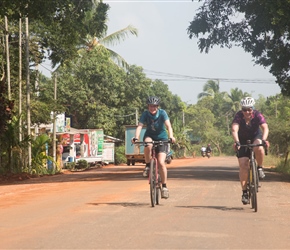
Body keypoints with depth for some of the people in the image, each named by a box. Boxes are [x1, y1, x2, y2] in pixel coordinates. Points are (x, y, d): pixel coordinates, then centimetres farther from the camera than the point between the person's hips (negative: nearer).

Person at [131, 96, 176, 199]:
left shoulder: (162, 113, -17)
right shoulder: (145, 114, -14)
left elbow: (168, 125, -29)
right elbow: (139, 126, -25)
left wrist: (171, 137, -47)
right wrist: (136, 137, -43)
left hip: (161, 138, -1)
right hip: (149, 136, 1)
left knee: (161, 162, -16)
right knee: (148, 145, -38)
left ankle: (164, 186, -4)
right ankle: (147, 166, -15)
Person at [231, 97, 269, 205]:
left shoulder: (257, 115, -25)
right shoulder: (238, 116, -27)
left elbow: (265, 128, -37)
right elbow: (234, 130, -40)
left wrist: (264, 139, -55)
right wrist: (236, 142, -57)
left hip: (255, 136, 0)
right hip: (242, 140, 0)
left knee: (259, 148, -36)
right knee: (243, 166, -10)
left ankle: (260, 168, -9)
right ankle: (244, 193, -2)